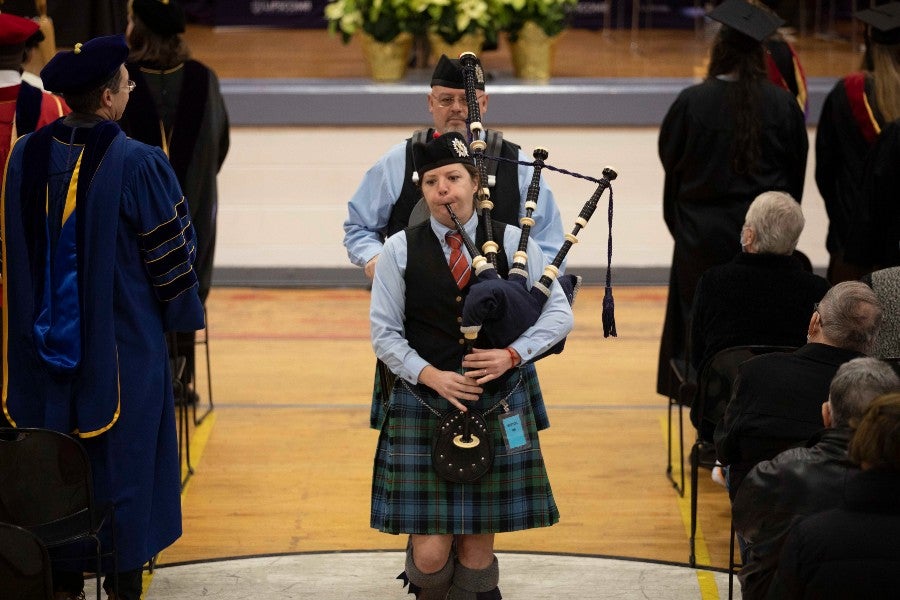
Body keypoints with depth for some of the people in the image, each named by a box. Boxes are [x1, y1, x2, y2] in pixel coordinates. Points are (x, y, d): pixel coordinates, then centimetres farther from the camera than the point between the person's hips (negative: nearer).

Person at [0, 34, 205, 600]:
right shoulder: (139, 164, -19)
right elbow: (170, 253, -11)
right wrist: (184, 313, 6)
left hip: (48, 337, 4)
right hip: (123, 339, -4)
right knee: (122, 457, 9)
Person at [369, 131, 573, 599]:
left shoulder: (512, 242, 2)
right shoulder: (400, 250, 1)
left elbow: (559, 314, 2)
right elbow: (385, 334, 2)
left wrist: (513, 354, -12)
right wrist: (430, 375, -13)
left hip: (497, 406, 1)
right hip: (423, 407, -1)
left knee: (477, 543, 5)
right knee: (430, 551, -5)